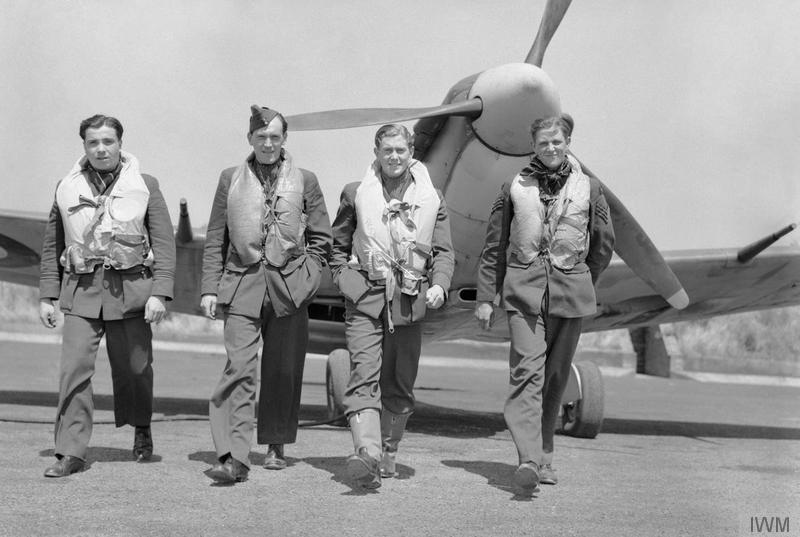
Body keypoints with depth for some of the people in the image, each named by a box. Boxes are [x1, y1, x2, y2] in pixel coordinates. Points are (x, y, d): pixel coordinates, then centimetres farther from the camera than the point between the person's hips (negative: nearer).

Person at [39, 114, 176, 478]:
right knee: (74, 369, -10)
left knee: (134, 368, 7)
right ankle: (71, 453, -6)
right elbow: (52, 246, 15)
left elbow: (164, 243, 0)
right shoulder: (67, 188, 9)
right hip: (81, 290, 1)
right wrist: (47, 296, 10)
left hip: (129, 289, -1)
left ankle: (141, 428, 35)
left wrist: (160, 293, -10)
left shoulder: (145, 186, 3)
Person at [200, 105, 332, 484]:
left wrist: (307, 278, -1)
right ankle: (234, 457, -17)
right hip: (242, 283, -1)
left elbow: (321, 238, 12)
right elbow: (215, 240, 10)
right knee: (239, 367, -12)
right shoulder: (230, 180, 9)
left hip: (289, 286, 1)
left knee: (284, 371, 7)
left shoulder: (304, 181, 7)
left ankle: (276, 446, 24)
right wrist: (210, 288, 4)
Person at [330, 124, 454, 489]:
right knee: (364, 376, -16)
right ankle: (366, 453, -28)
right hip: (365, 299, -2)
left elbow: (443, 251, 9)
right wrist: (343, 278, 4)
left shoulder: (431, 199, 10)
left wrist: (439, 285, -8)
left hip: (409, 302, 2)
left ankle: (388, 454, 21)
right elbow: (338, 244, 18)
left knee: (400, 384, 7)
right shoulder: (356, 194, 9)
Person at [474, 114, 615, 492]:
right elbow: (494, 247, 11)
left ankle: (543, 455, 18)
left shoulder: (588, 189, 7)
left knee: (555, 376, 6)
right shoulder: (514, 188, 7)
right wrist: (485, 298, 8)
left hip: (569, 293, 1)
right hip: (523, 290, -1)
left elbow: (604, 245, 17)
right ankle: (529, 460, -22)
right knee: (527, 370, -14)